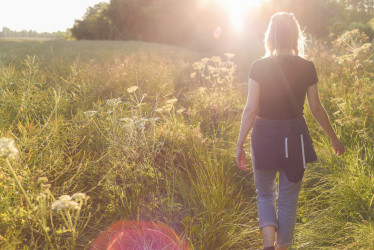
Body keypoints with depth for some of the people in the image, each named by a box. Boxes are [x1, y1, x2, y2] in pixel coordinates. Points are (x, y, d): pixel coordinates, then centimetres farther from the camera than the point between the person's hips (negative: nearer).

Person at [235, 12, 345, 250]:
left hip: (264, 135, -1)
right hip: (294, 136, 1)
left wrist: (240, 144, -3)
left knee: (265, 195, 18)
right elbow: (317, 109, 1)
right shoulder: (307, 68, -5)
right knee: (288, 201, 15)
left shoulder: (259, 67, -9)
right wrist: (334, 138, 16)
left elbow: (251, 109, -11)